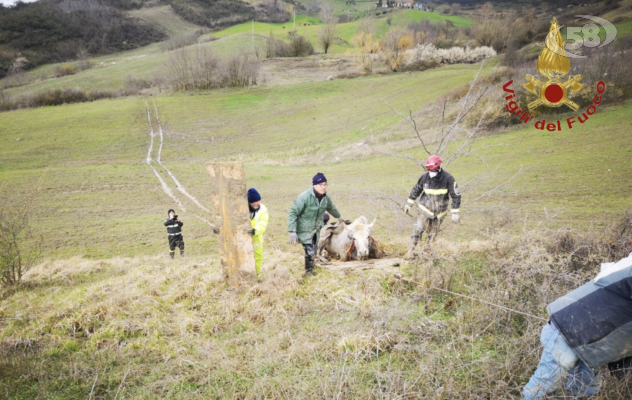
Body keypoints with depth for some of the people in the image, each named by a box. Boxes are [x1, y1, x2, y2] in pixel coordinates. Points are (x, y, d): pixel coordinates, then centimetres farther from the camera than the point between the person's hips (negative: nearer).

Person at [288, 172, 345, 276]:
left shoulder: (325, 197, -4)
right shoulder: (304, 197, -27)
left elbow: (331, 208, 19)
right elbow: (293, 213, -24)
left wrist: (339, 216, 36)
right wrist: (292, 231, -29)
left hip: (316, 230, 7)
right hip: (304, 230, -7)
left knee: (314, 251, 18)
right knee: (310, 251, -13)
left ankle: (311, 269, 42)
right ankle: (308, 271, 11)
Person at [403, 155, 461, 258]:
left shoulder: (448, 179, -16)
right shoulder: (424, 176, -11)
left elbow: (456, 195, -10)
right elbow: (416, 190, 6)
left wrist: (455, 212, -12)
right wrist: (409, 203, 10)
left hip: (440, 212, 0)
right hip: (426, 209, 0)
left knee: (433, 234, 11)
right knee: (418, 229, -14)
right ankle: (411, 251, -9)